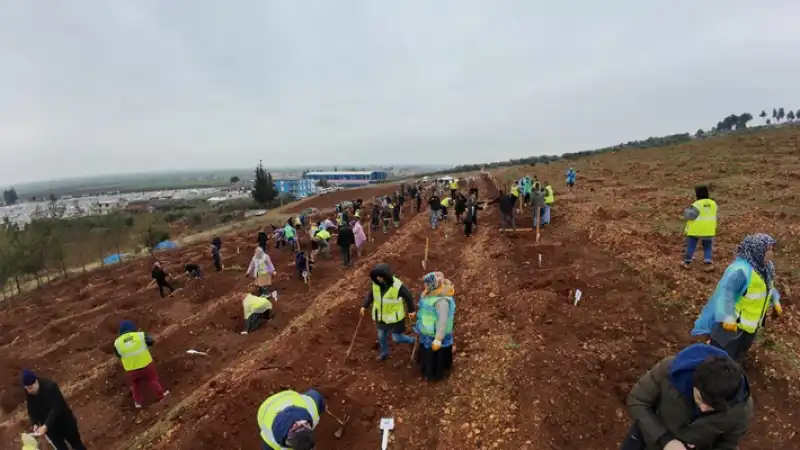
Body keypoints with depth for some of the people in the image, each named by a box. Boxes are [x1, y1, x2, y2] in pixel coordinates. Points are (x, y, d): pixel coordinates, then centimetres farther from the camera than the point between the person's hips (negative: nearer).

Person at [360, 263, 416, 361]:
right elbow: (371, 294, 2)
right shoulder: (376, 283, -17)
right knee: (381, 336, 21)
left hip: (395, 317, -5)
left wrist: (411, 310, -4)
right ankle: (384, 353, 48)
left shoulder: (398, 286, -31)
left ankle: (412, 341, 36)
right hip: (382, 315, 5)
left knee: (397, 338, 5)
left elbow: (408, 296, -15)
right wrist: (364, 306, -7)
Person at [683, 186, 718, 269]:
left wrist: (686, 211, -3)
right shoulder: (713, 203, 5)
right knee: (707, 247, 15)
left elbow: (690, 215, -21)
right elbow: (713, 216, 14)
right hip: (708, 230, 5)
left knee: (691, 246, 7)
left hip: (695, 229, -5)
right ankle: (707, 263, 5)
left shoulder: (697, 204, -16)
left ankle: (687, 262, 13)